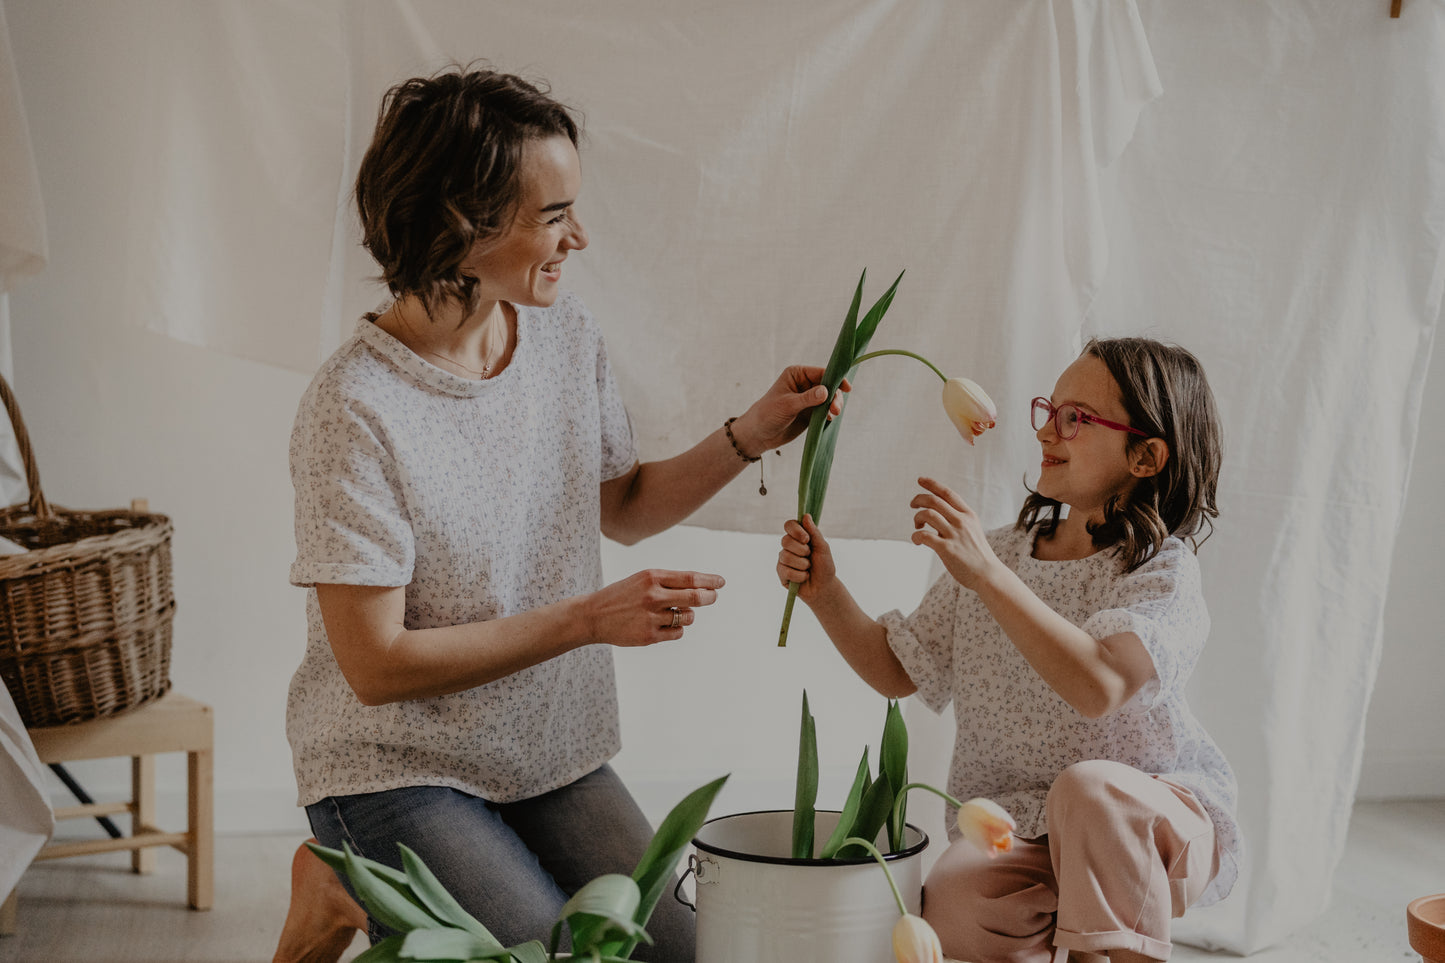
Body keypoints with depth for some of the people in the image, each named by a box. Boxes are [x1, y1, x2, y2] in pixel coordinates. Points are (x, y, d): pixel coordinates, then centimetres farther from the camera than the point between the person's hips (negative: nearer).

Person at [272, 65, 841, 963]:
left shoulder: (565, 331, -2)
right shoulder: (355, 408, -23)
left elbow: (620, 507, 14)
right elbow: (377, 666, -22)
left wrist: (748, 436, -1)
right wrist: (589, 619, -23)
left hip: (554, 755, 7)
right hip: (397, 775, -6)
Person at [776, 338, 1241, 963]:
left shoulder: (1163, 570, -11)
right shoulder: (997, 552, 8)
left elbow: (1100, 686, -30)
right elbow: (898, 672, 11)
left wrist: (988, 576, -34)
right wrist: (826, 595, -5)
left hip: (1155, 824, -3)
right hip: (1012, 827, 4)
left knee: (1089, 788, -38)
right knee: (952, 908, -28)